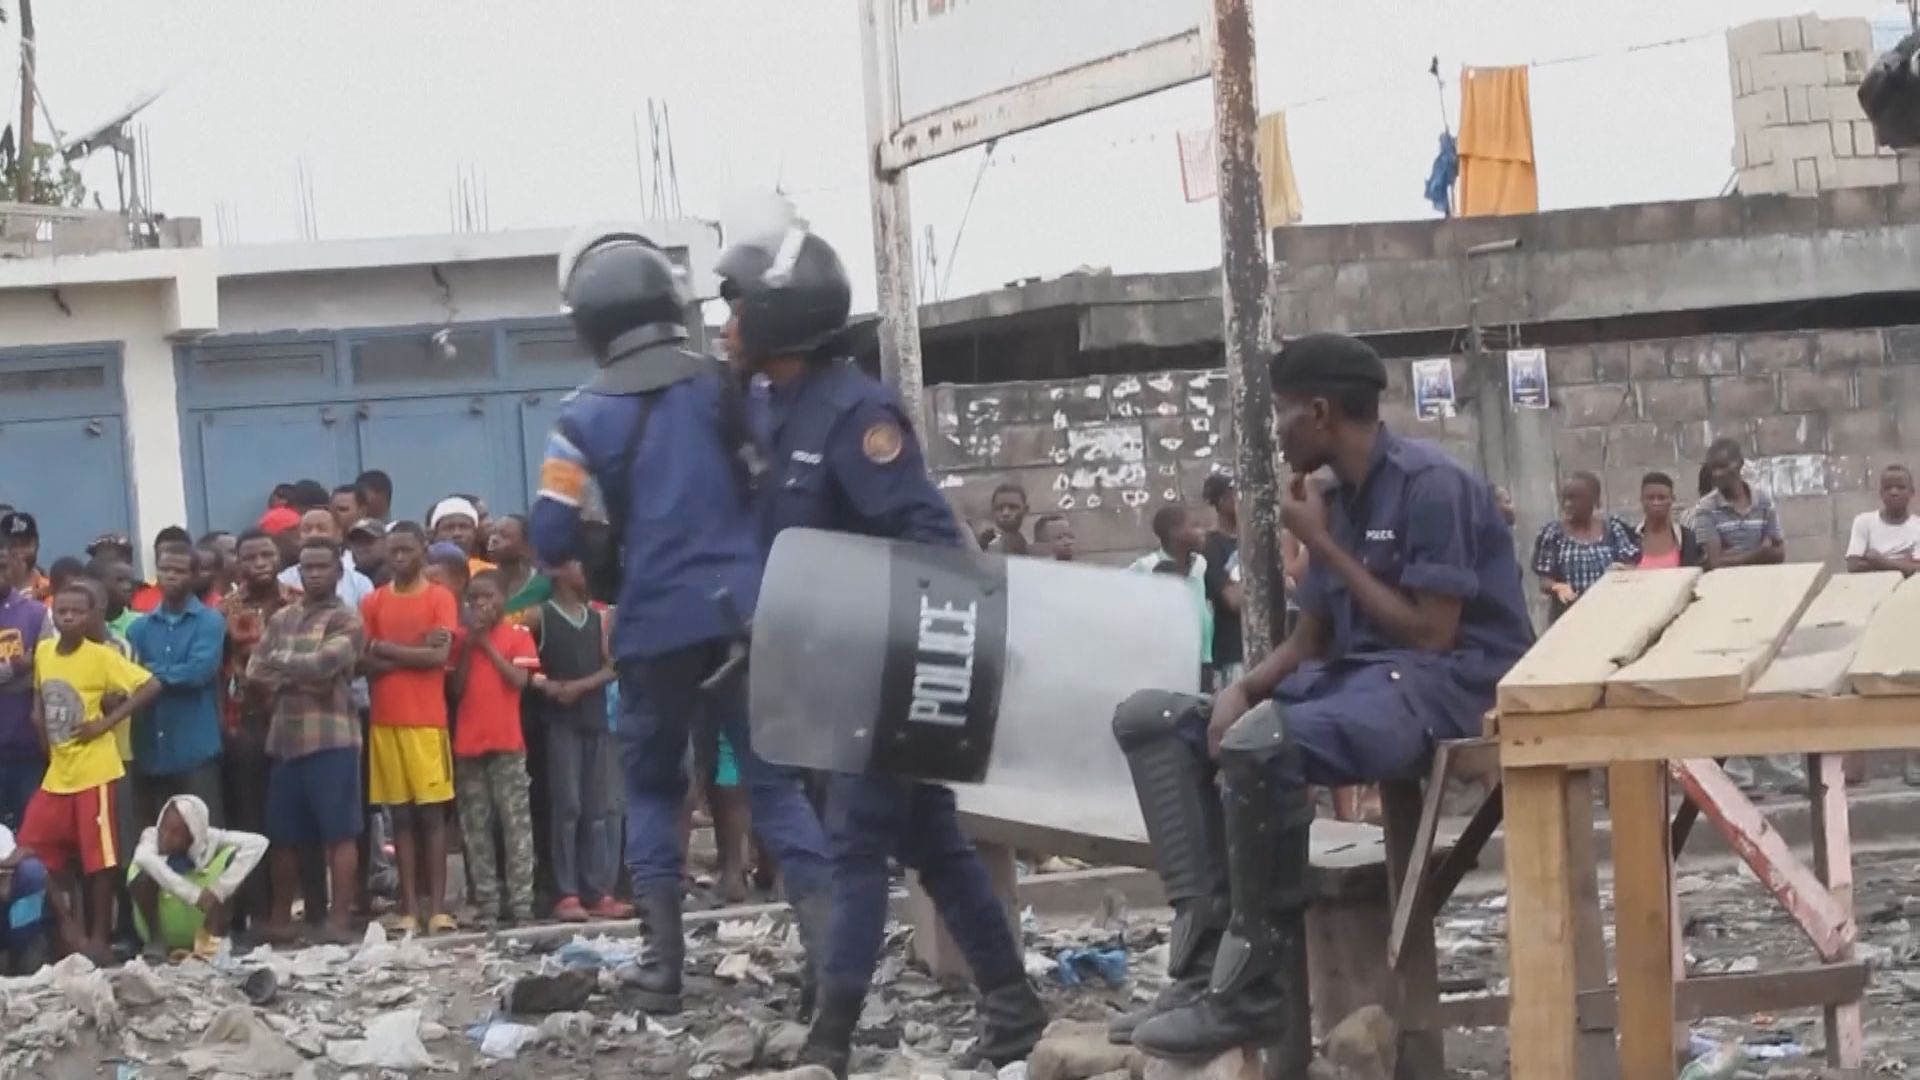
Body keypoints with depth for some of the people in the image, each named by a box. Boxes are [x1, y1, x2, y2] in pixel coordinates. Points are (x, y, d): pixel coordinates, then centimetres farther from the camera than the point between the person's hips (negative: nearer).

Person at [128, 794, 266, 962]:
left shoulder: (208, 839, -16)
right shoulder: (152, 835, -20)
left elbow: (258, 843, -27)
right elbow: (143, 857, -44)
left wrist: (219, 889, -34)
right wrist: (194, 894, -48)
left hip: (197, 927, 1)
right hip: (160, 924, -1)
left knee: (232, 854, -19)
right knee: (143, 872, -31)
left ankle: (211, 940, -18)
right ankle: (155, 941, -12)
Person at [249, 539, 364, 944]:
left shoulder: (346, 620, -1)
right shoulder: (281, 619, 16)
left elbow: (324, 663, -17)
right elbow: (255, 673, 9)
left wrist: (282, 660, -1)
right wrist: (297, 679, -6)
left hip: (331, 737, -6)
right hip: (284, 738, 6)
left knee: (339, 833, -5)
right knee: (284, 835, 10)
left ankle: (339, 920, -4)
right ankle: (280, 917, 19)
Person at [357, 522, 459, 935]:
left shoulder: (440, 598, 1)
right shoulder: (373, 603, 9)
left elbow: (440, 656, -10)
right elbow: (363, 662, 0)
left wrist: (387, 648, -5)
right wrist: (415, 653, -10)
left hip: (427, 720, -3)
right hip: (385, 721, 3)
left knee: (432, 812, -2)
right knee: (400, 814, 3)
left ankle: (437, 906, -3)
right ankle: (409, 906, 2)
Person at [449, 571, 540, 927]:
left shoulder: (518, 635, 2)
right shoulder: (463, 638, 11)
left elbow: (520, 680, -11)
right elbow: (456, 688, 3)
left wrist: (489, 646, -8)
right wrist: (469, 646, -5)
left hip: (507, 741, -4)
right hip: (468, 743, 4)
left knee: (516, 822, -4)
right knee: (476, 827, 3)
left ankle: (522, 902, -5)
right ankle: (486, 905, 6)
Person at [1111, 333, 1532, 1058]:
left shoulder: (1429, 485, -12)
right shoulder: (1336, 501, 14)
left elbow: (1432, 635, -18)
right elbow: (1311, 641, 16)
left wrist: (1322, 546, -11)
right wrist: (1242, 689, -6)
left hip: (1443, 682, -10)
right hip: (1352, 676, 10)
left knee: (1259, 743, -37)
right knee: (1151, 720, 2)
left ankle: (1251, 991, -24)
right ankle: (1207, 961, -13)